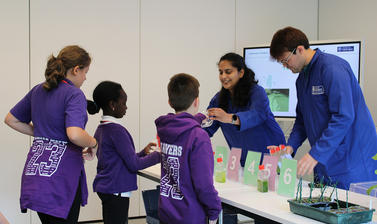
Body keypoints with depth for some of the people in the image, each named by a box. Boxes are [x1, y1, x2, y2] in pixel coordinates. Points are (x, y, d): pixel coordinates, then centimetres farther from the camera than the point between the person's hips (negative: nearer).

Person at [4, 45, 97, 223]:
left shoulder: (38, 90, 12)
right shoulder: (74, 95, -12)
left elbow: (10, 120, 21)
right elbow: (74, 134, -27)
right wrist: (93, 144, -8)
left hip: (35, 167, 8)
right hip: (62, 173, -7)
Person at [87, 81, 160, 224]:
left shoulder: (100, 129, 11)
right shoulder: (116, 130, -17)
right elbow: (134, 164, -16)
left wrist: (143, 153, 12)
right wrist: (158, 156, -4)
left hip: (104, 188, 9)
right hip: (116, 191, -9)